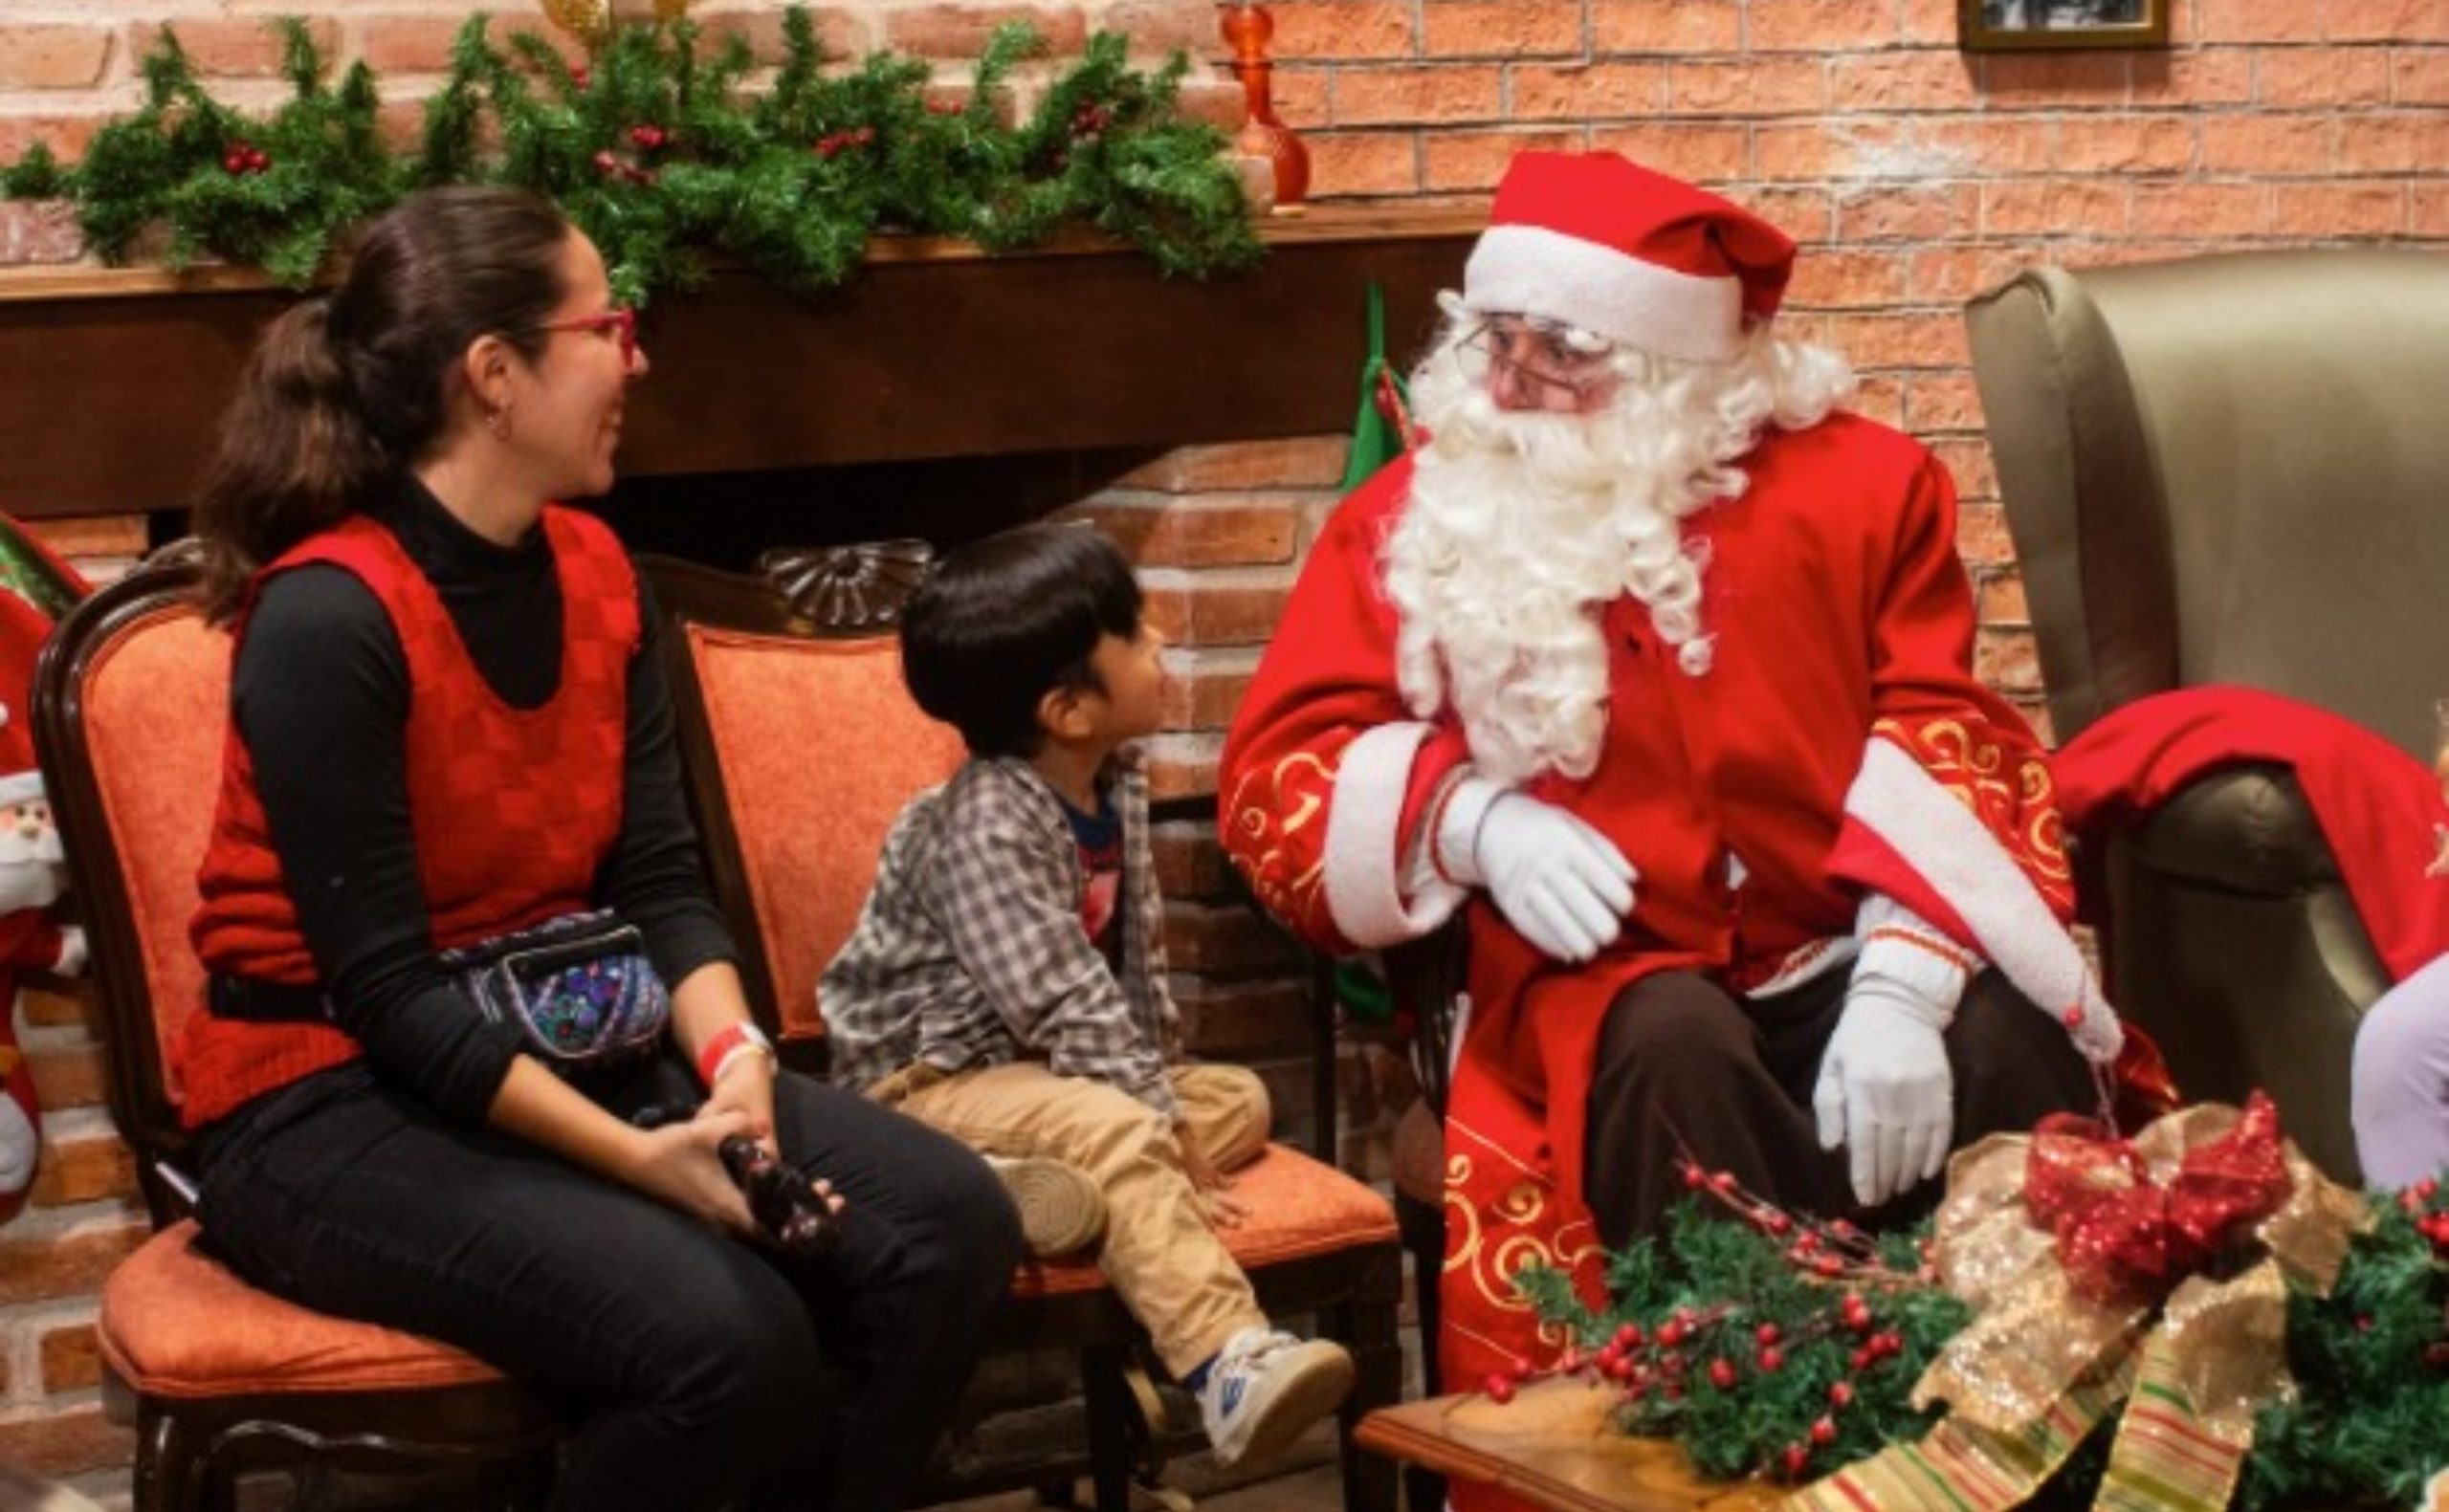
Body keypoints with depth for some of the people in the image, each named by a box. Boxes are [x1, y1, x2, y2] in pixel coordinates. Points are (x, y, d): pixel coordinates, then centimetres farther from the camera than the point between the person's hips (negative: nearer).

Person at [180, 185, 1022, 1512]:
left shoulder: (594, 573, 5)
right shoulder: (327, 618, -19)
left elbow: (659, 882, 4)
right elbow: (389, 995, -22)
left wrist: (731, 1048, -17)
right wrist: (638, 1158, -28)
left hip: (572, 1054, 8)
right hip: (333, 1105, -8)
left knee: (950, 1226, -11)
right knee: (731, 1335, -30)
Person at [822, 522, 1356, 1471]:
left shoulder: (1116, 787, 3)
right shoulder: (987, 830, -24)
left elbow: (1137, 959, 11)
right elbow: (1066, 1004, -27)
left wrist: (1159, 1082, 2)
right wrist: (1161, 1123, -25)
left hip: (1045, 1072, 10)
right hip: (934, 1079, -10)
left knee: (1239, 1099, 3)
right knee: (1119, 1135, -33)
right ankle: (1227, 1361, -47)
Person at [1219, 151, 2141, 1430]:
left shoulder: (1856, 484, 5)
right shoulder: (1414, 520, 6)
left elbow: (1945, 746, -2)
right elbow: (1273, 777, 5)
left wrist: (1901, 985, -20)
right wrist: (1473, 821, -14)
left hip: (1840, 960, 1)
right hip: (1604, 981, -1)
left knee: (2006, 1054, -31)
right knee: (1672, 1055, -36)